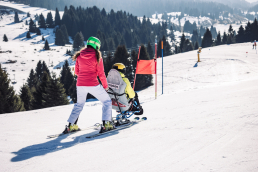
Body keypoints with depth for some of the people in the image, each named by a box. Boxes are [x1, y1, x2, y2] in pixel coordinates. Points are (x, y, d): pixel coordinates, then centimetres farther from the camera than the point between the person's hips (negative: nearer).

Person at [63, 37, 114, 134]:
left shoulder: (79, 56, 6)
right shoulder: (97, 56, -6)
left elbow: (76, 71, 13)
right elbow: (101, 74, -5)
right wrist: (105, 86, 6)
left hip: (80, 85, 5)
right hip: (93, 85, -5)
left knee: (79, 104, 25)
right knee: (107, 101, 11)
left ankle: (71, 125, 19)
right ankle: (106, 124, -2)